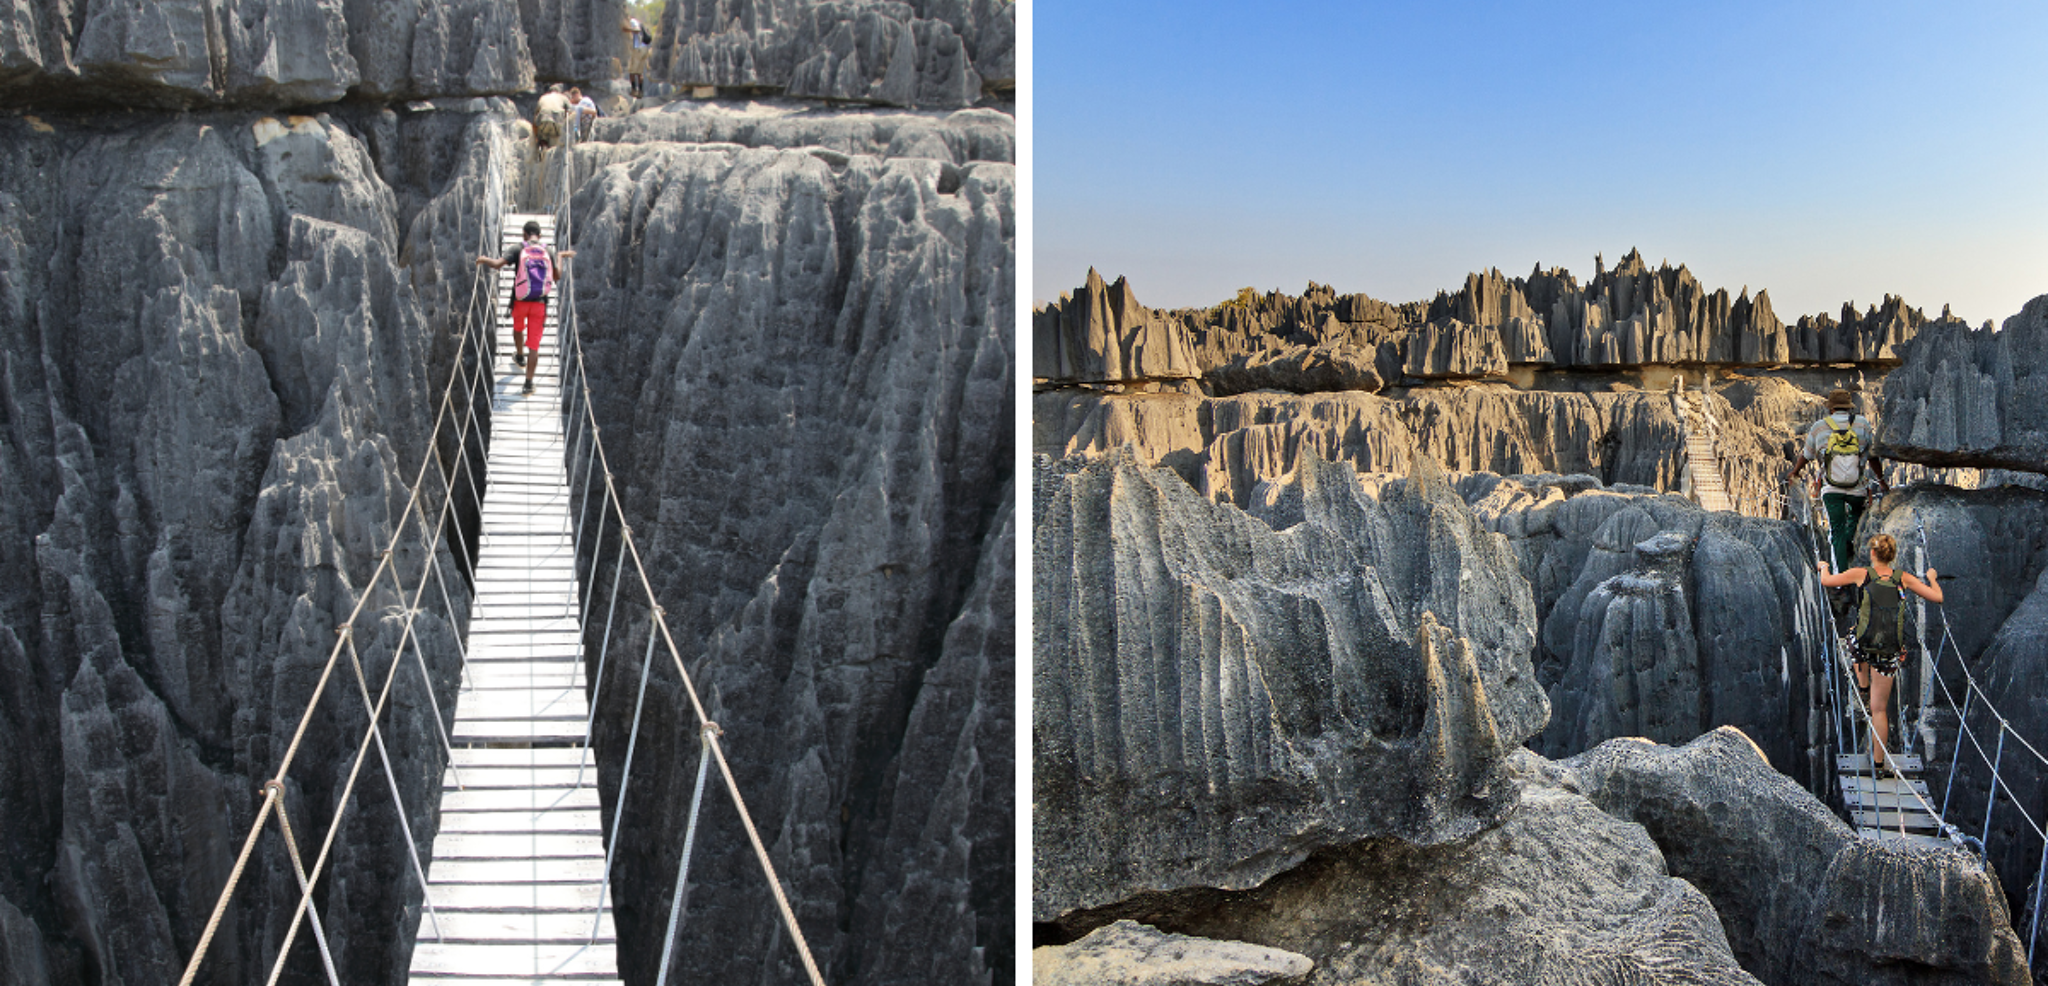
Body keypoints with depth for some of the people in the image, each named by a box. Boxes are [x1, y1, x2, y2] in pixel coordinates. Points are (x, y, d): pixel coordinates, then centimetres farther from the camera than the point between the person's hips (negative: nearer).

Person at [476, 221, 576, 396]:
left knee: (518, 328, 33)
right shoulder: (548, 252, 2)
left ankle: (520, 356, 56)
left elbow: (497, 264, -15)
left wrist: (484, 259, 7)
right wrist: (561, 257, 21)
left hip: (521, 301, -1)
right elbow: (557, 275, 6)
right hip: (540, 303, 1)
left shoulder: (518, 249, -4)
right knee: (534, 344, 2)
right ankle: (529, 383, -1)